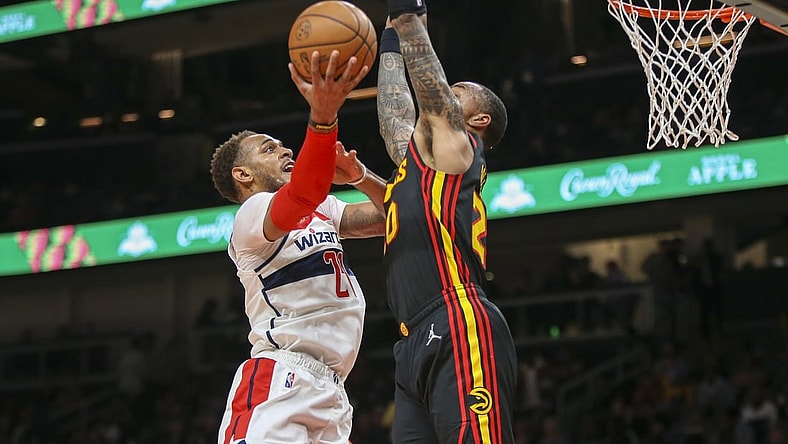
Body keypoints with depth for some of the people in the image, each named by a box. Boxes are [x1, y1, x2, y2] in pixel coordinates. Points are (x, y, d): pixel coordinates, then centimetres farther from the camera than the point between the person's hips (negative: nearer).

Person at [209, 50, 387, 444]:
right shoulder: (253, 212, -2)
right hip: (279, 383, -9)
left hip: (329, 392, 9)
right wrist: (322, 116, -40)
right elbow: (303, 195, -25)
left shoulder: (322, 210, 26)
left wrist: (358, 176, -2)